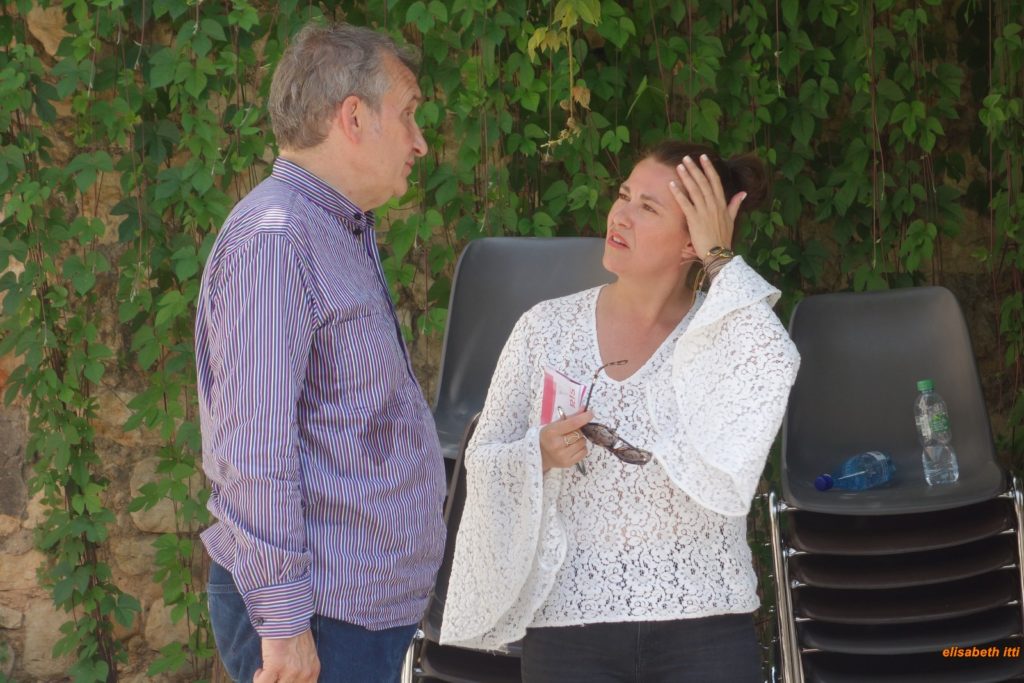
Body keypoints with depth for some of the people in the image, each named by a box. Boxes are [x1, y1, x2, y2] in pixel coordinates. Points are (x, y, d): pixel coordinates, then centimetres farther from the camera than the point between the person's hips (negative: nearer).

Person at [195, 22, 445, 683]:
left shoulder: (348, 236, 18)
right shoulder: (275, 237, -16)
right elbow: (254, 447, -22)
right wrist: (281, 621, -23)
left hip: (374, 602, 10)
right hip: (317, 621, -10)